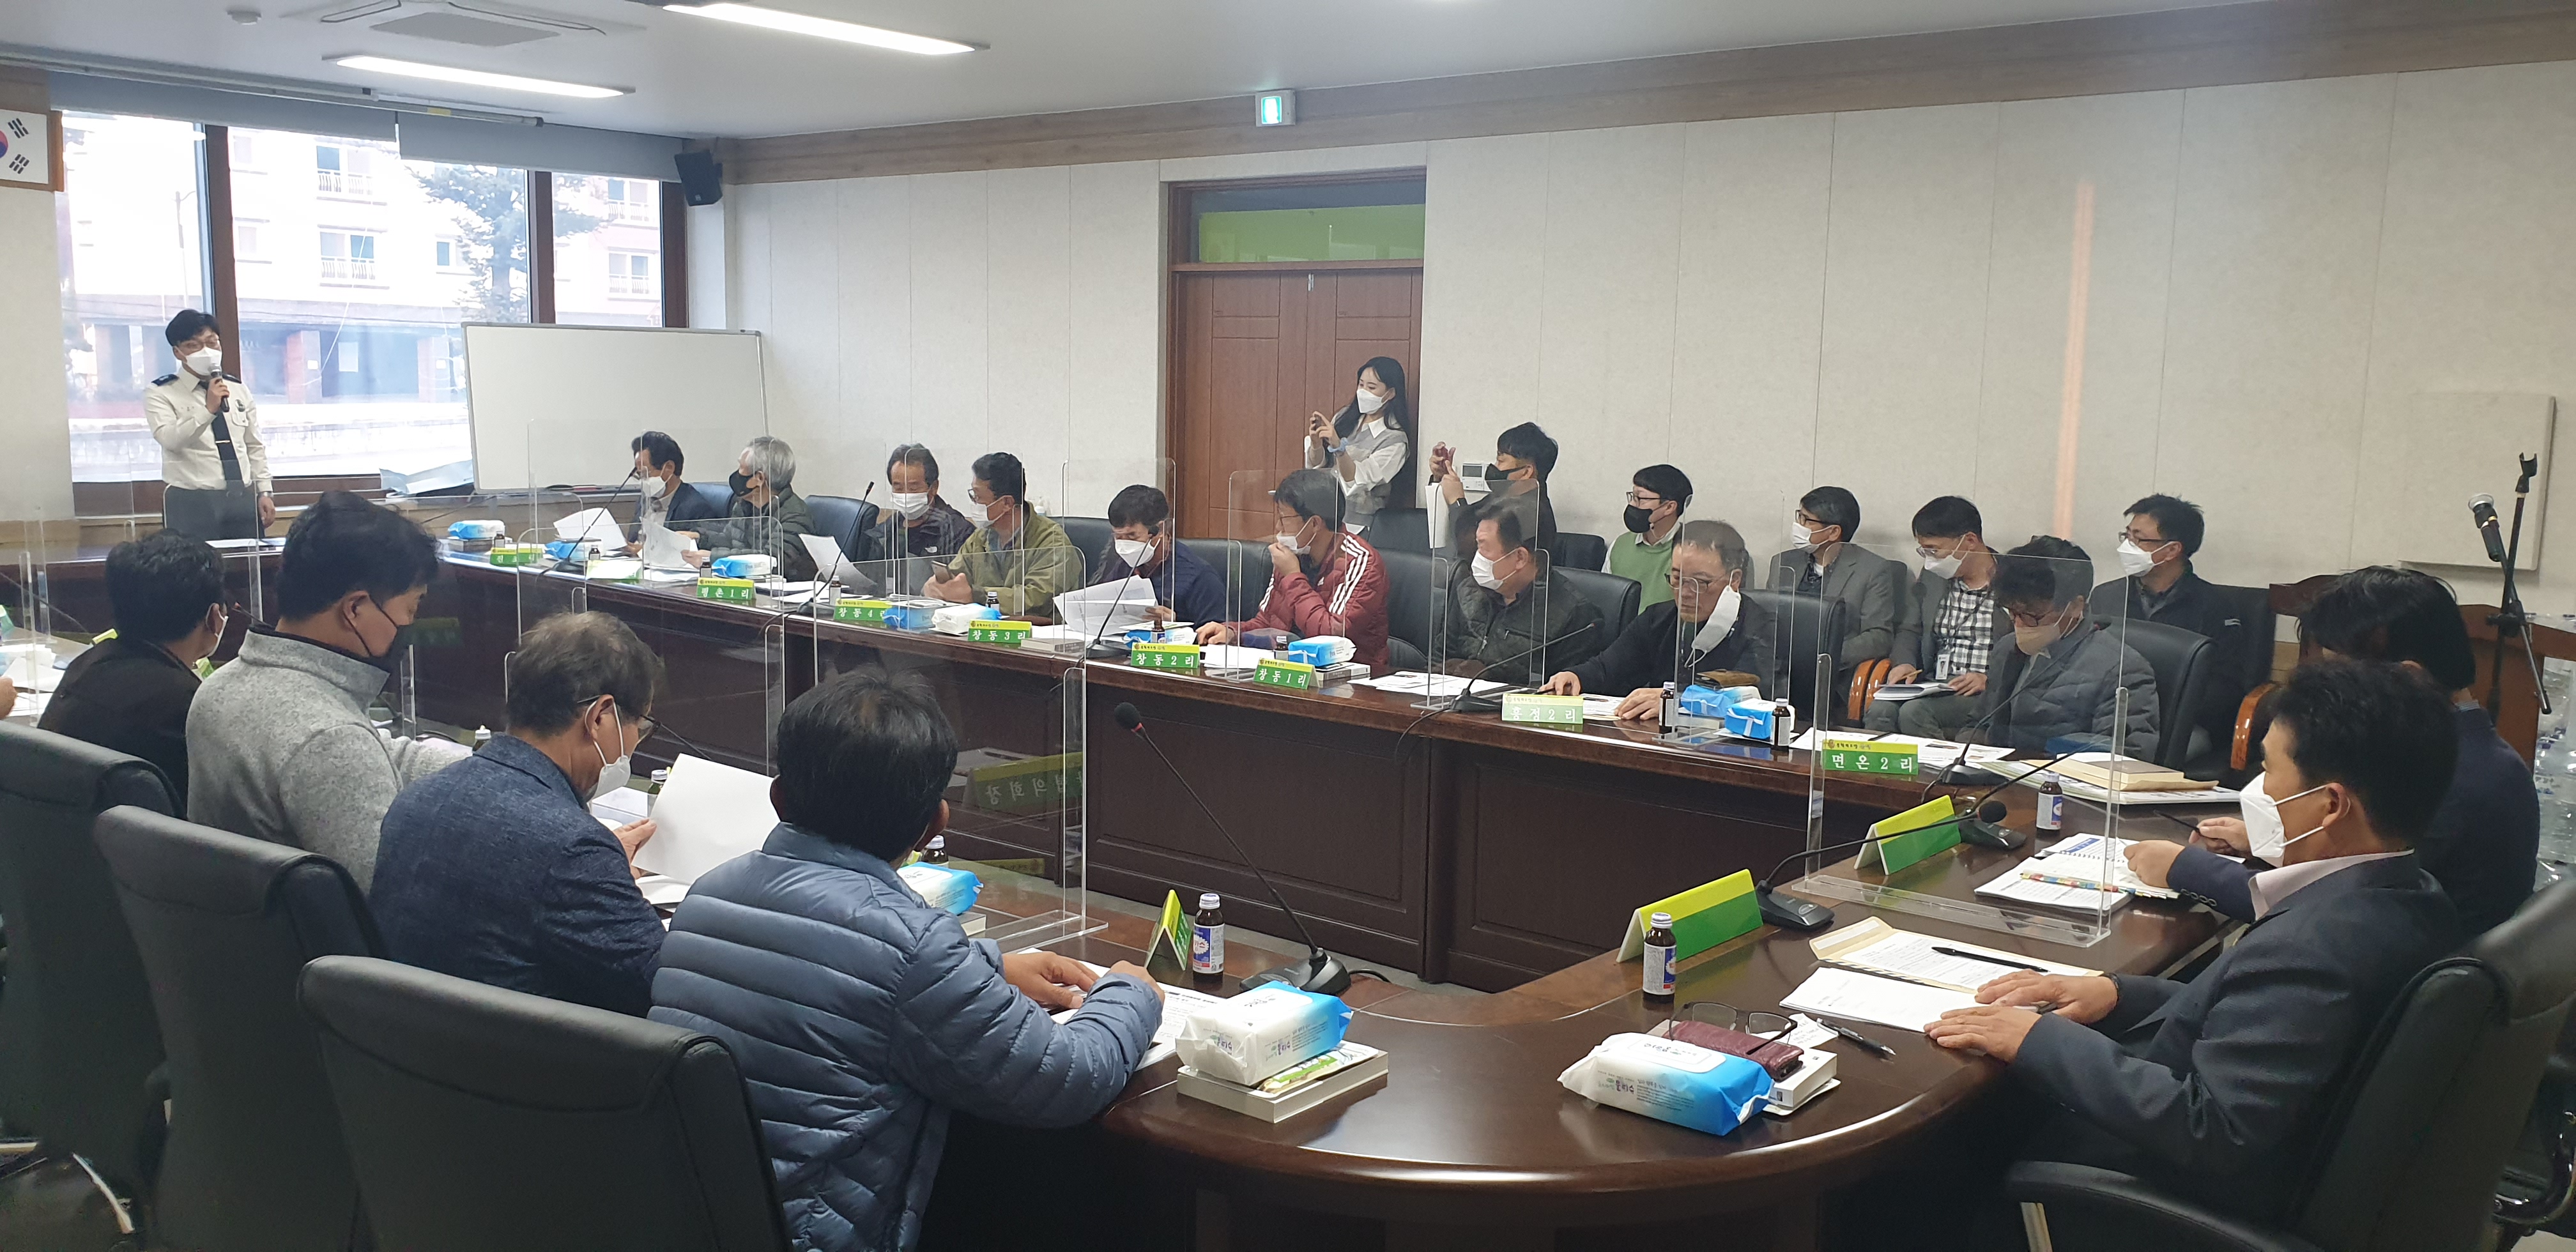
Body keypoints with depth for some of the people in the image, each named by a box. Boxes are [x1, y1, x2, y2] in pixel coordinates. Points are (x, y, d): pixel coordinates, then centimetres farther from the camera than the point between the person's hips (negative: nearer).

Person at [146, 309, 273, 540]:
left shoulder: (238, 390, 14)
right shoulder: (161, 394, -1)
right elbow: (169, 439, -19)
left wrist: (264, 492, 8)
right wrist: (208, 409, -28)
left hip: (243, 499, 4)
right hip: (192, 503, -4)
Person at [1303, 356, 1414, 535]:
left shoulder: (1395, 440, -7)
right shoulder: (1345, 417, 8)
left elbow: (1357, 481, -16)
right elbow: (1316, 465, 9)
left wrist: (1338, 447, -31)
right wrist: (1316, 444, -13)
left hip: (1355, 527, -4)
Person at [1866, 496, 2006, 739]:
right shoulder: (1931, 578, 16)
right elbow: (1910, 630, 20)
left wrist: (1989, 679, -18)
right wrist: (1905, 663, -2)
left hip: (1990, 693, -5)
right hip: (1933, 689, 5)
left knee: (1915, 712, -31)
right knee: (1879, 711, -26)